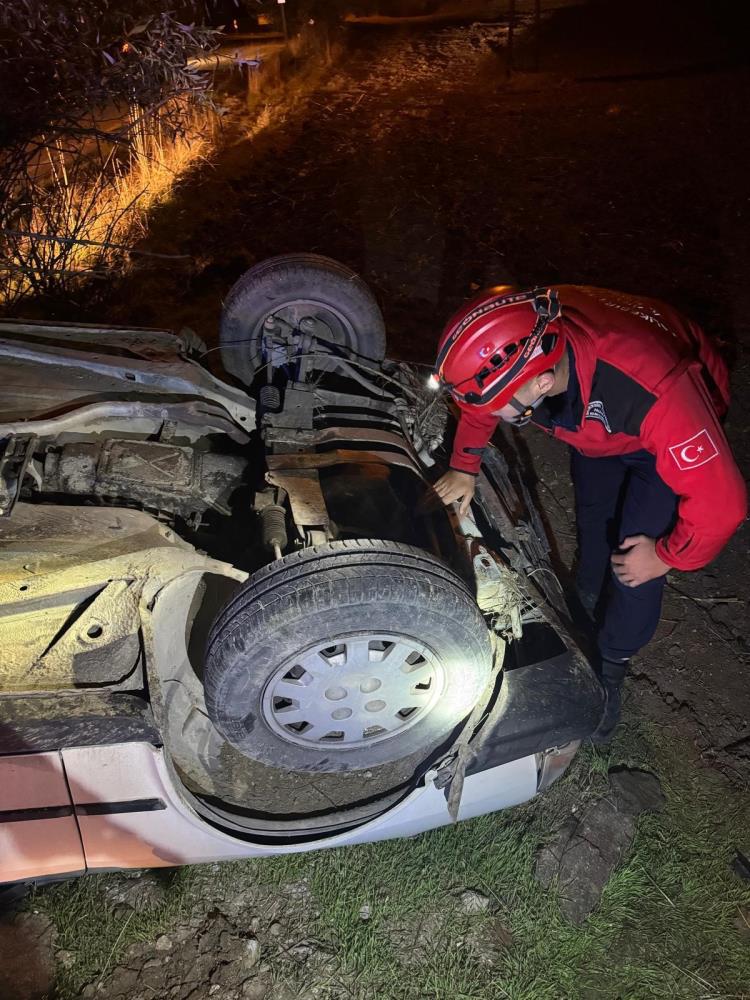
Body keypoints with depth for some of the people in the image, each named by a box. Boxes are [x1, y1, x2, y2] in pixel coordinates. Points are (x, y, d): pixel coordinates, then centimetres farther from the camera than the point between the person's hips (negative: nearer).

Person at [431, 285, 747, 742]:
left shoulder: (654, 394, -49)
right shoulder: (517, 339, -33)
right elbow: (482, 397, -7)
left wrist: (666, 556, -22)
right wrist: (465, 466, -1)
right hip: (594, 416, 5)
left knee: (633, 559, -8)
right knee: (592, 515, 17)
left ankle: (609, 673, 15)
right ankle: (588, 608, 45)